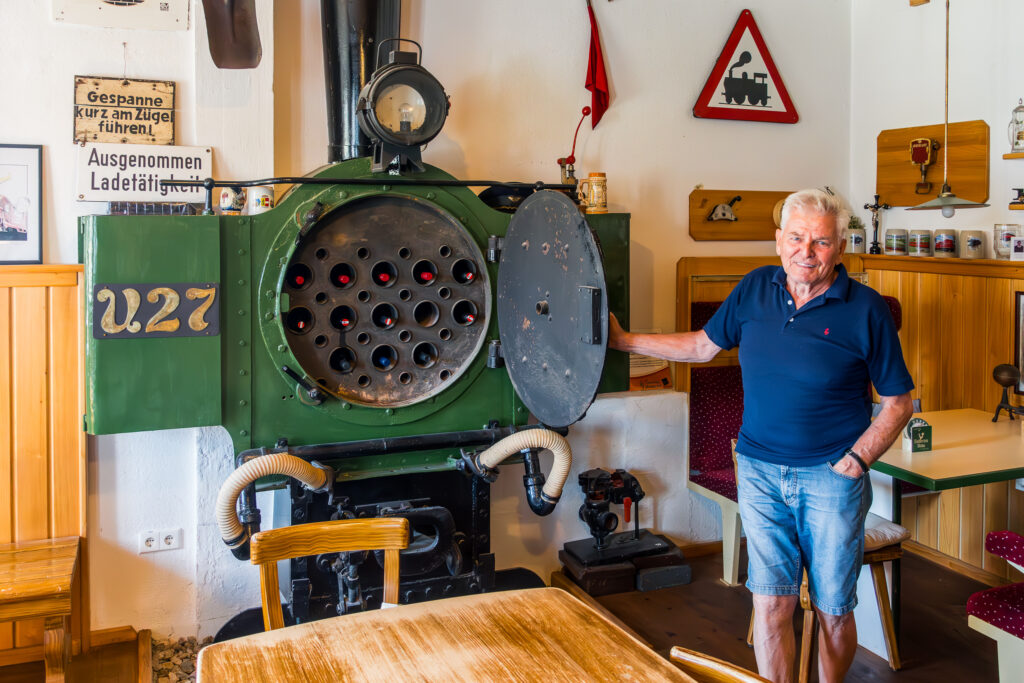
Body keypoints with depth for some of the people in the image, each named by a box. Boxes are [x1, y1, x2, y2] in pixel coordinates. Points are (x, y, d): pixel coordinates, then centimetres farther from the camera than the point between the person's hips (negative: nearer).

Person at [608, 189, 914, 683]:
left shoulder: (865, 309, -7)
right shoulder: (755, 289, 3)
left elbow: (898, 403, -1)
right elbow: (703, 345, 14)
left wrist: (856, 460, -13)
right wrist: (623, 341, 11)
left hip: (832, 476, -2)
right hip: (760, 469, 2)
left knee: (833, 610, 11)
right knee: (771, 604, 1)